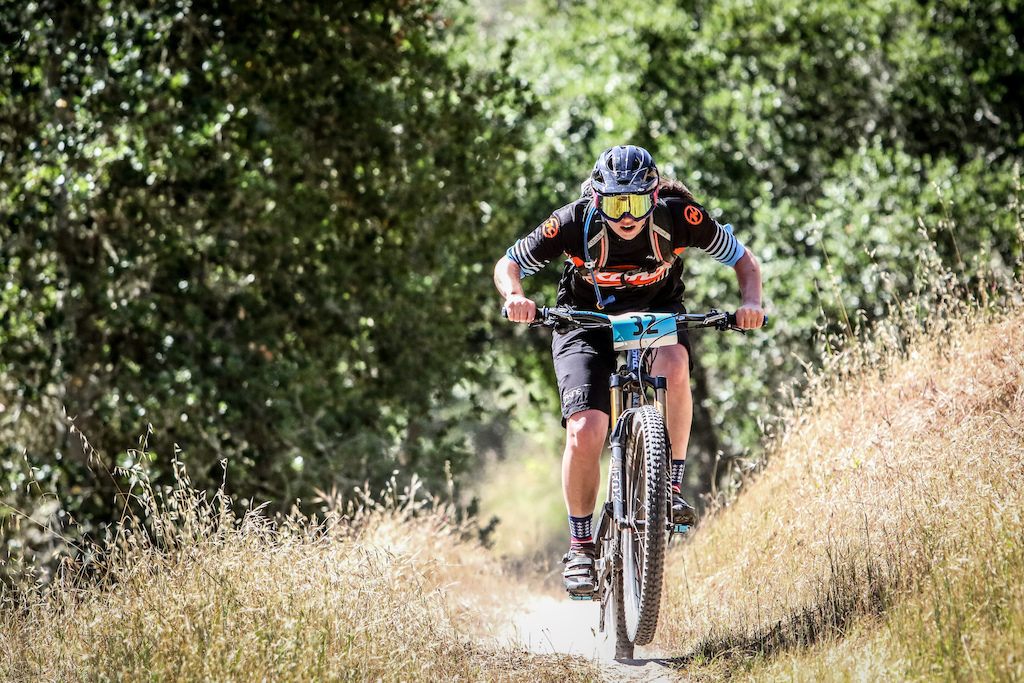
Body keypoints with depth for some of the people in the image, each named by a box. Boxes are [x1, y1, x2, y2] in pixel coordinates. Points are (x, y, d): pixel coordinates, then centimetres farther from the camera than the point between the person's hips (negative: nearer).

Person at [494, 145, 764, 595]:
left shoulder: (678, 216, -25)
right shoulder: (575, 222, -26)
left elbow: (744, 261, -11)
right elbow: (507, 265, -12)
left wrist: (750, 304, -31)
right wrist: (515, 296, -34)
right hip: (587, 323, 0)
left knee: (672, 367, -35)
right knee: (585, 431, -20)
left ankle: (672, 485, -18)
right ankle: (580, 546, -1)